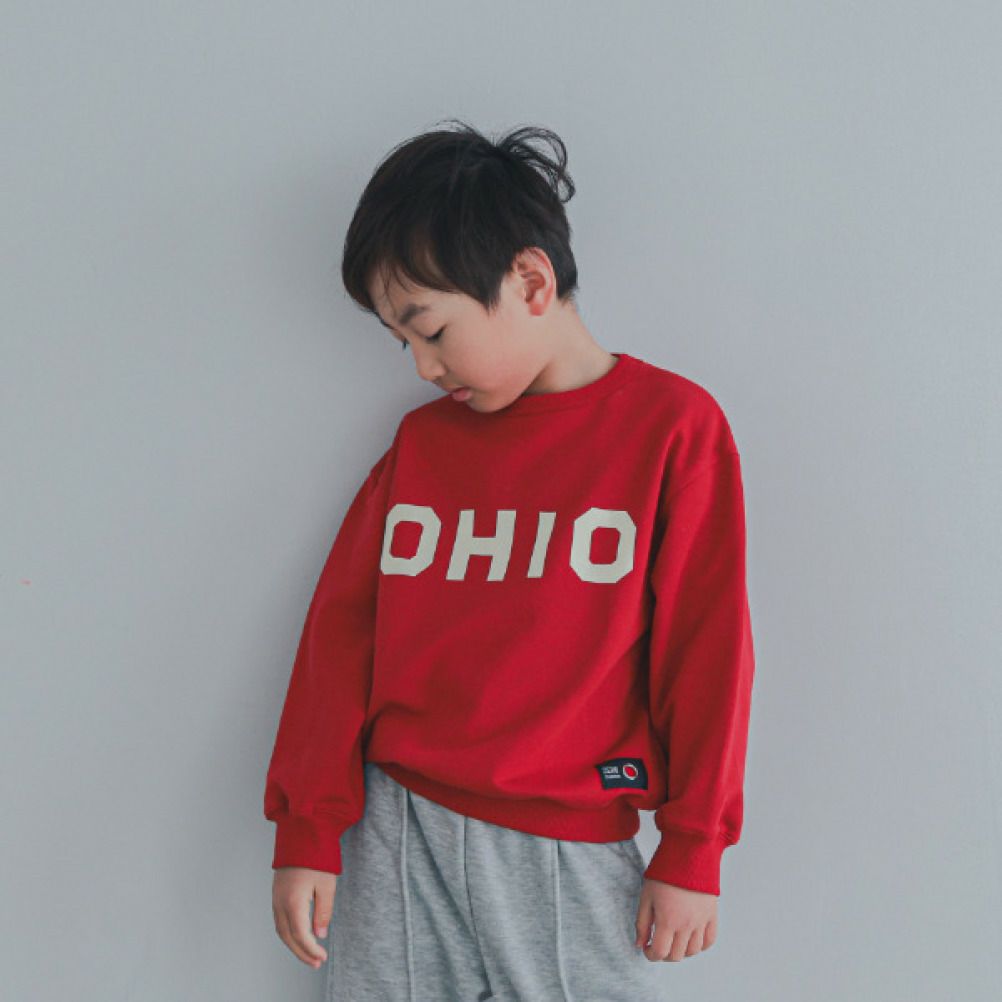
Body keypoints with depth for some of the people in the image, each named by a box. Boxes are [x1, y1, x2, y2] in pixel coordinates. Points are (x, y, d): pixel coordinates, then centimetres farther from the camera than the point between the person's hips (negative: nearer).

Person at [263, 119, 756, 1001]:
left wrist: (693, 850, -3)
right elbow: (341, 629, 8)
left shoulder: (673, 425, -3)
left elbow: (706, 644, -3)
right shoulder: (420, 443, 8)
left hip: (572, 852, -3)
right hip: (396, 837, 3)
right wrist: (307, 832, 4)